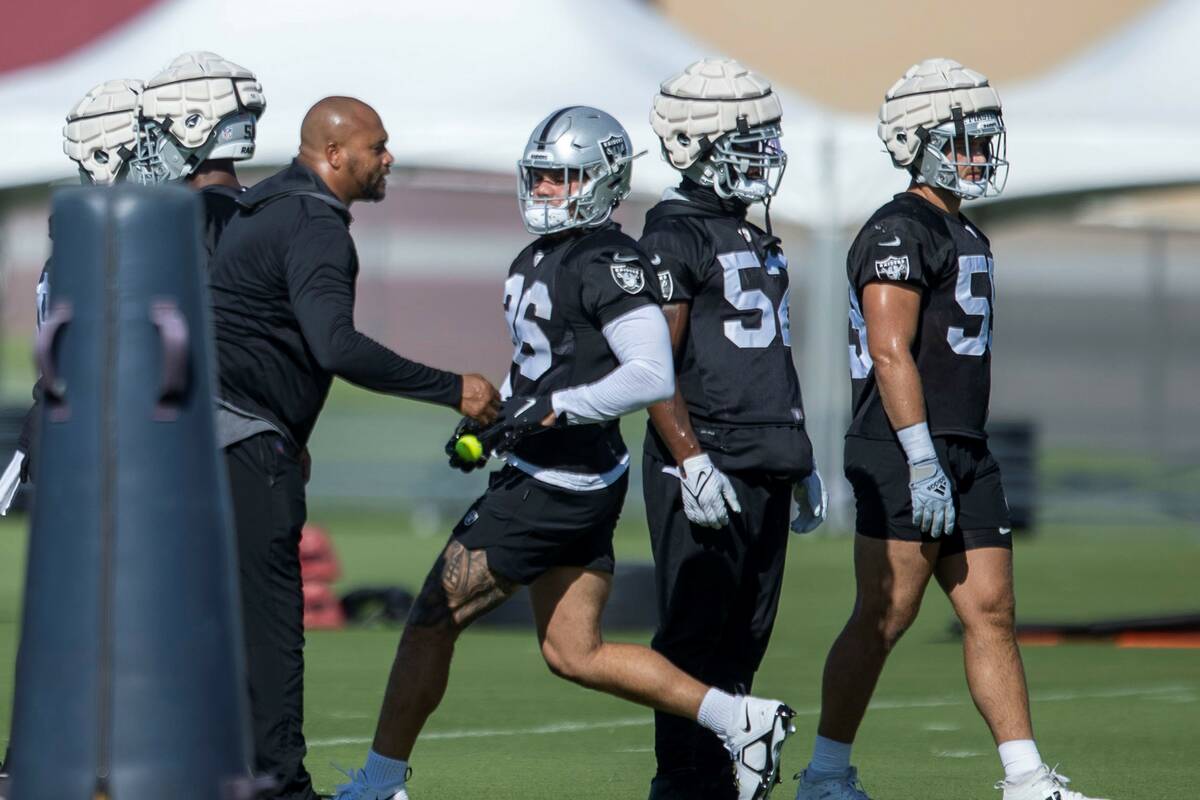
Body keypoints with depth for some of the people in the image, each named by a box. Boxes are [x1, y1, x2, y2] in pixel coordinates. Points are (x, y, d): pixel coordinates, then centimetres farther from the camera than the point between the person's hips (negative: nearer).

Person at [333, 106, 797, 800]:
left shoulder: (610, 264, -15)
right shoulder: (537, 261, 14)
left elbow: (652, 376, -24)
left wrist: (553, 408, -25)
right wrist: (488, 420, 14)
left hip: (557, 486, -10)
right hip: (556, 481, 10)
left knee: (433, 620, -1)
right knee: (575, 653, 14)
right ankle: (741, 719, 14)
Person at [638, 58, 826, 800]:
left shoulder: (754, 238, 18)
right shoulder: (674, 237, -9)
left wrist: (802, 461, 23)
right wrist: (691, 461, -22)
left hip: (764, 466, 9)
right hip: (707, 466, -9)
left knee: (745, 637, 9)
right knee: (698, 634, -7)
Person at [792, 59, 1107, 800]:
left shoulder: (967, 236, 19)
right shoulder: (900, 231, -11)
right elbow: (891, 354, -18)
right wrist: (922, 461, -22)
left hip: (965, 455, 9)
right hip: (905, 456, -9)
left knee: (992, 611, 5)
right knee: (884, 618, -5)